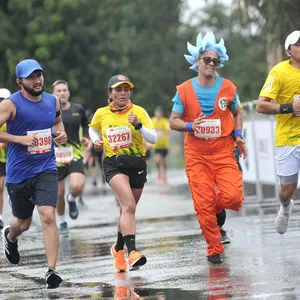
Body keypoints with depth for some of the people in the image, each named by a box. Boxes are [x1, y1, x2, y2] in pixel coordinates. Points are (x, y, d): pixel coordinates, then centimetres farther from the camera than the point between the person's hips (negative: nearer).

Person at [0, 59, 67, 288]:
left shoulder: (53, 101, 4)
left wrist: (61, 133, 4)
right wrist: (19, 139, -23)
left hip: (46, 169, 2)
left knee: (48, 216, -17)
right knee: (24, 223, 15)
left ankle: (52, 270, -15)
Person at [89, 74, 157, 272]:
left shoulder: (138, 112, -2)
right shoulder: (101, 114, 3)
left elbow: (153, 139, -9)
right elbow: (93, 128, 25)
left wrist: (138, 125, -24)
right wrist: (96, 141, 6)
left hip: (137, 164, 2)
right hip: (114, 164, -2)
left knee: (128, 209, 13)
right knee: (129, 204, -24)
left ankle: (119, 248, 37)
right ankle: (132, 252, -34)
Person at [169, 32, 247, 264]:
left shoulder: (228, 88, 2)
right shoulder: (184, 90, -2)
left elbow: (237, 113, 19)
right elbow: (174, 121, 3)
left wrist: (238, 135, 3)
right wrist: (191, 126, -17)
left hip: (224, 152, 1)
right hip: (196, 155, -1)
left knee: (232, 197, -16)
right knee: (203, 204, -4)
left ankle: (217, 206, 20)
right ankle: (214, 249, 11)